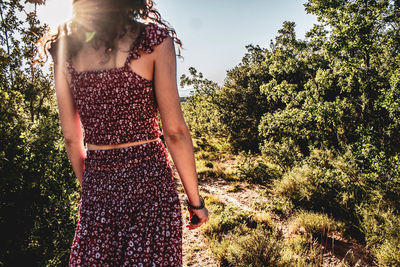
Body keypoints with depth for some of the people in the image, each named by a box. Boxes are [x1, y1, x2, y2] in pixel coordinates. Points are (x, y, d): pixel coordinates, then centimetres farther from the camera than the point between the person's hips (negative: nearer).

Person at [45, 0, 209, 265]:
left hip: (96, 187, 4)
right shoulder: (153, 38, -9)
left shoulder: (64, 46, 3)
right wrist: (196, 201, -2)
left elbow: (72, 138, 6)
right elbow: (174, 131, -11)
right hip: (149, 178, -3)